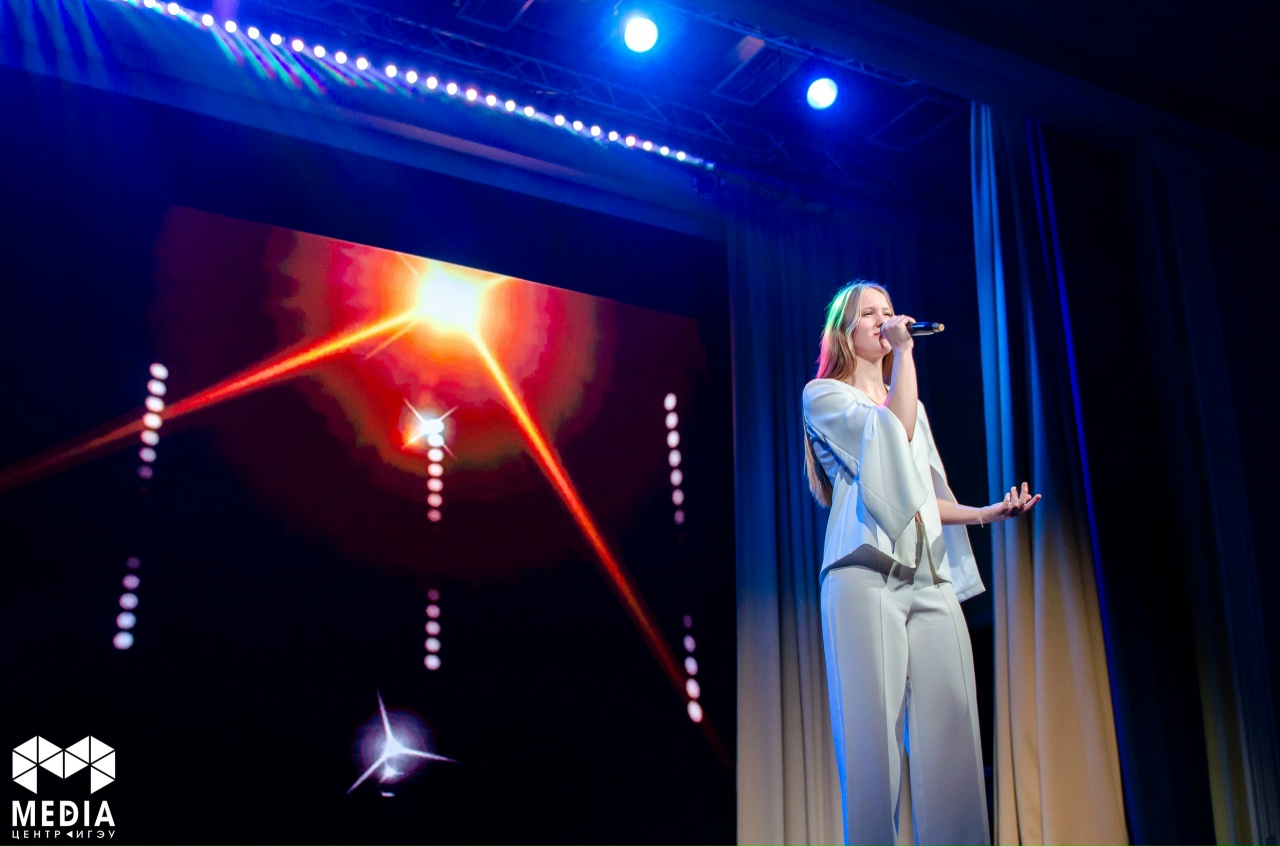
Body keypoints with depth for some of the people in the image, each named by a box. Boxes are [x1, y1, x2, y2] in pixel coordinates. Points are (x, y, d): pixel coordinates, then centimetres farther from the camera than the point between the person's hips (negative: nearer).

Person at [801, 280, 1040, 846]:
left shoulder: (915, 405, 30)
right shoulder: (823, 395, 10)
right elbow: (892, 433, -8)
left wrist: (989, 511, 11)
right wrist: (903, 351, -1)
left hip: (933, 582, 6)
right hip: (866, 578, -5)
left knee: (952, 743, -6)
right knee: (874, 740, -13)